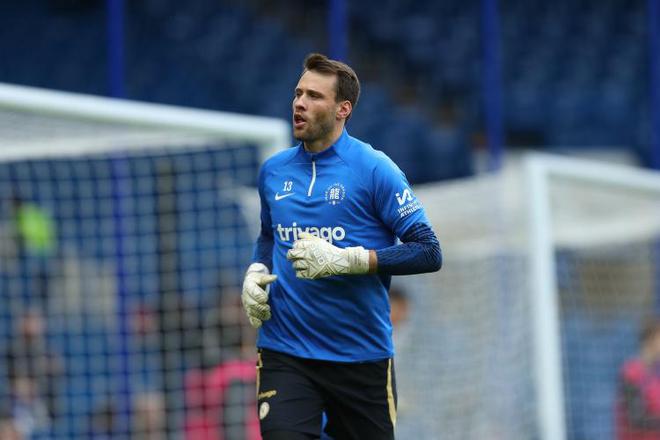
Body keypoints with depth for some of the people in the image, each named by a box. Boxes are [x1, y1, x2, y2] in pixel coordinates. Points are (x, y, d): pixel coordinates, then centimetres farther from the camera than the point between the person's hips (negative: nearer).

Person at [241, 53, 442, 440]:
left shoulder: (373, 169, -7)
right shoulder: (273, 171, 9)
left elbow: (429, 252, -11)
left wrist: (346, 259, -21)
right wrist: (256, 272, 6)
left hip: (363, 354, -3)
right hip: (284, 352, 3)